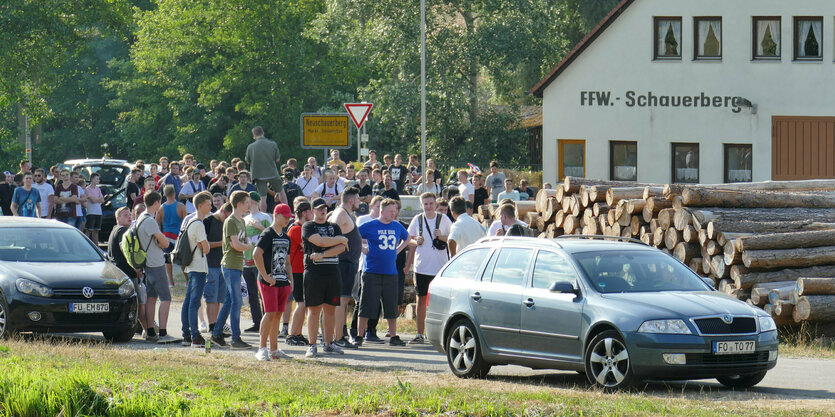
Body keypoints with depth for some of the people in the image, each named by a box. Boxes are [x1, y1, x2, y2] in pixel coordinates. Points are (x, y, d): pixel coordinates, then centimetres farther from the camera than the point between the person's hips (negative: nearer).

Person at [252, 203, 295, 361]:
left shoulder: (285, 237, 18)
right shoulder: (268, 234, -8)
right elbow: (257, 254, -19)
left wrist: (291, 281, 15)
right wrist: (265, 276, -20)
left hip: (283, 282, 8)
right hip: (269, 282, -8)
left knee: (277, 315, 8)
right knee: (270, 313, -12)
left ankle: (274, 350, 12)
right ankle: (262, 349, -9)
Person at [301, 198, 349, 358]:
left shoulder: (334, 227, 16)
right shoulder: (308, 227, 3)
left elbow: (341, 248, 2)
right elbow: (320, 242, -14)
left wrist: (322, 255, -12)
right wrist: (341, 239, -2)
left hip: (333, 272, 4)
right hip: (314, 272, -4)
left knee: (330, 309, 7)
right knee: (314, 309, -4)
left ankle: (329, 344, 15)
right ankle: (312, 346, -2)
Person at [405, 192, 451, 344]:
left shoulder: (443, 219, 2)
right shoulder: (417, 220, 8)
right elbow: (409, 239, 16)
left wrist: (442, 237, -13)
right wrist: (416, 241, -6)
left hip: (440, 267, -2)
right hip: (421, 267, 2)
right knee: (421, 299, 4)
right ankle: (420, 334, 8)